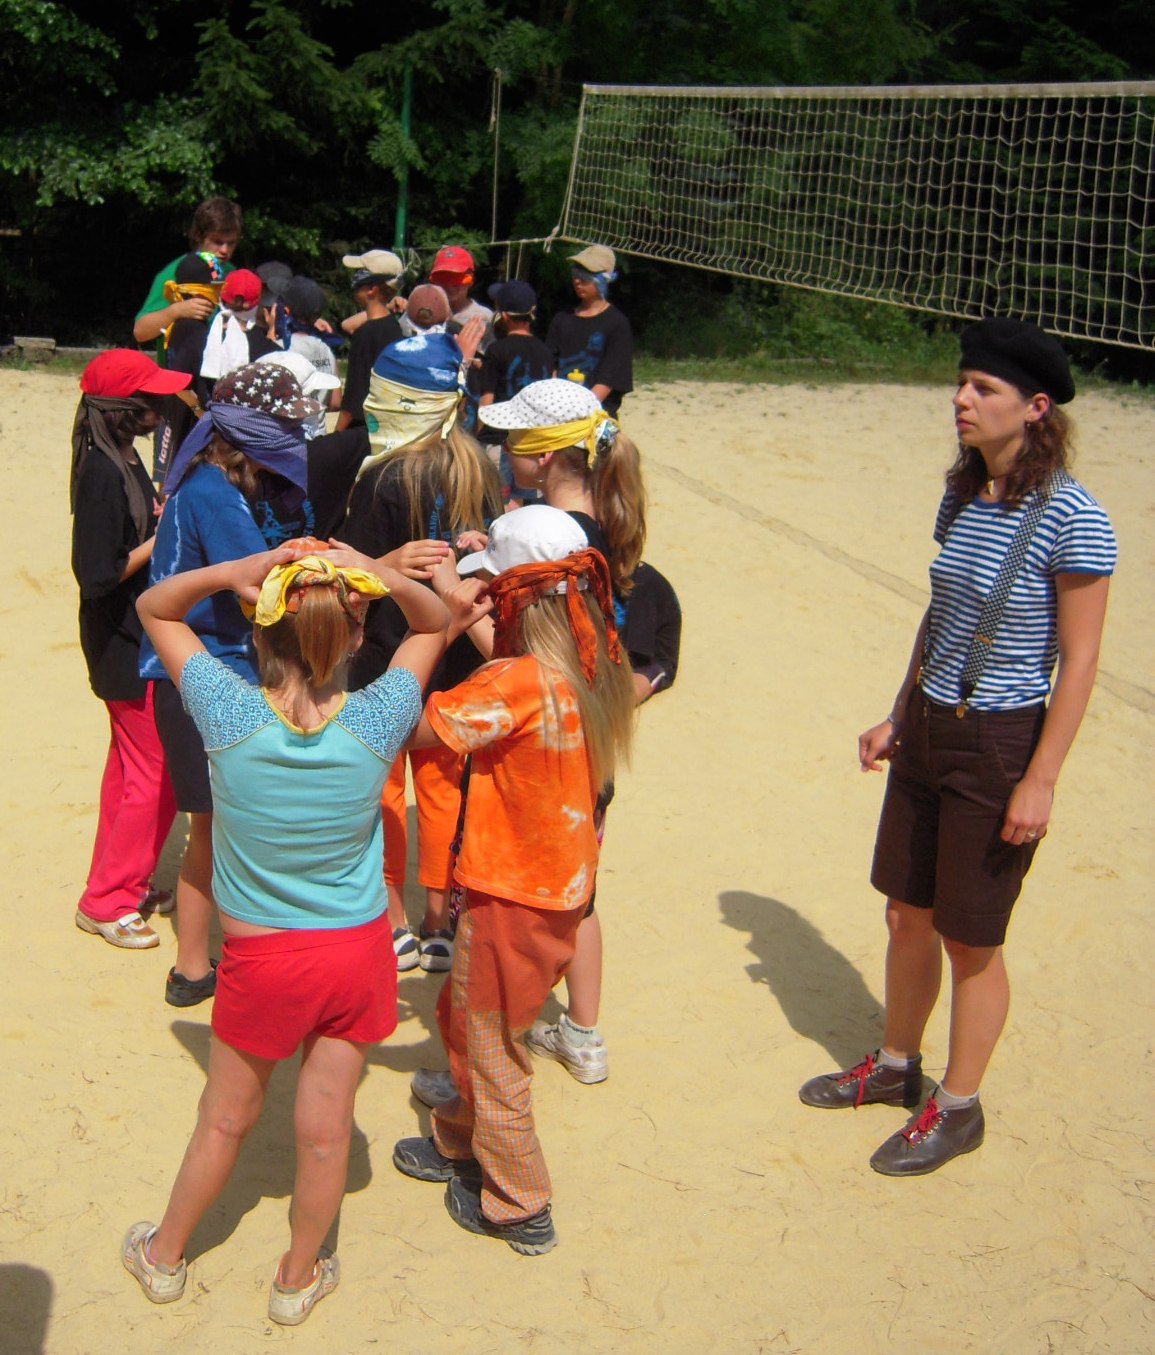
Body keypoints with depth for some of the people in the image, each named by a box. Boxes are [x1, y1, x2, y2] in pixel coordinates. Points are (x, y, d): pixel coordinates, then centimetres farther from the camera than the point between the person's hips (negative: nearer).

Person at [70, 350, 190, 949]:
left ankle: (124, 883, 34)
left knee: (131, 766, 20)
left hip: (133, 640, 10)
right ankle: (104, 902, 12)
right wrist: (161, 537, -19)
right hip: (128, 647, -10)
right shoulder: (103, 473, -23)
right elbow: (97, 575, -26)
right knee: (155, 777, 0)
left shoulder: (121, 458, 6)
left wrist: (163, 516, 0)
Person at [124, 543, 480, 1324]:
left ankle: (165, 1258, 42)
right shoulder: (375, 723, -17)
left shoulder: (230, 715, -21)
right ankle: (298, 1279, 35)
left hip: (260, 958, 0)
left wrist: (232, 573, -23)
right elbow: (436, 625, 0)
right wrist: (387, 582, -18)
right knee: (326, 1128, 14)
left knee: (225, 1120, 19)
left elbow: (155, 608, -6)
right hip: (357, 952, 1)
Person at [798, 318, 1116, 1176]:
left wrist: (1041, 781, -16)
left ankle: (958, 1108, 26)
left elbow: (1079, 660, -15)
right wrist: (898, 718, 17)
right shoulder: (963, 497, 4)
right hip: (928, 730, 7)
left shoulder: (1072, 520, -18)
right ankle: (896, 1065, 39)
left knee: (970, 940, 7)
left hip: (1000, 748, -7)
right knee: (907, 914, 18)